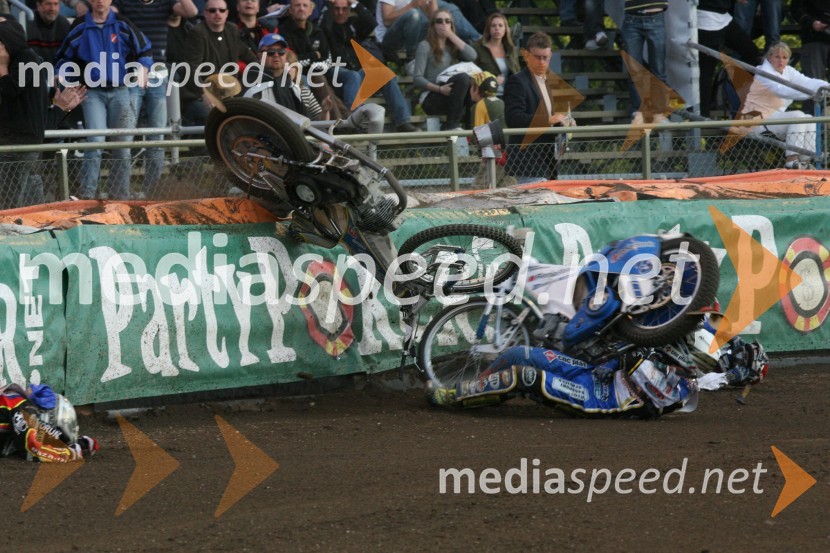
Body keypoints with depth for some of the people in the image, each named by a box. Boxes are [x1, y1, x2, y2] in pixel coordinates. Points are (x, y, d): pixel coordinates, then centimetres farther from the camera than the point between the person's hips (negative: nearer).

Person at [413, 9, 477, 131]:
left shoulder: (453, 46, 18)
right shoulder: (425, 46, 1)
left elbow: (472, 56, -4)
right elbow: (417, 79, -7)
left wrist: (452, 36, -1)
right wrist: (439, 89, -22)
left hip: (449, 95, 5)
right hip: (430, 99, -5)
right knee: (462, 77, -30)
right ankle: (451, 125, -29)